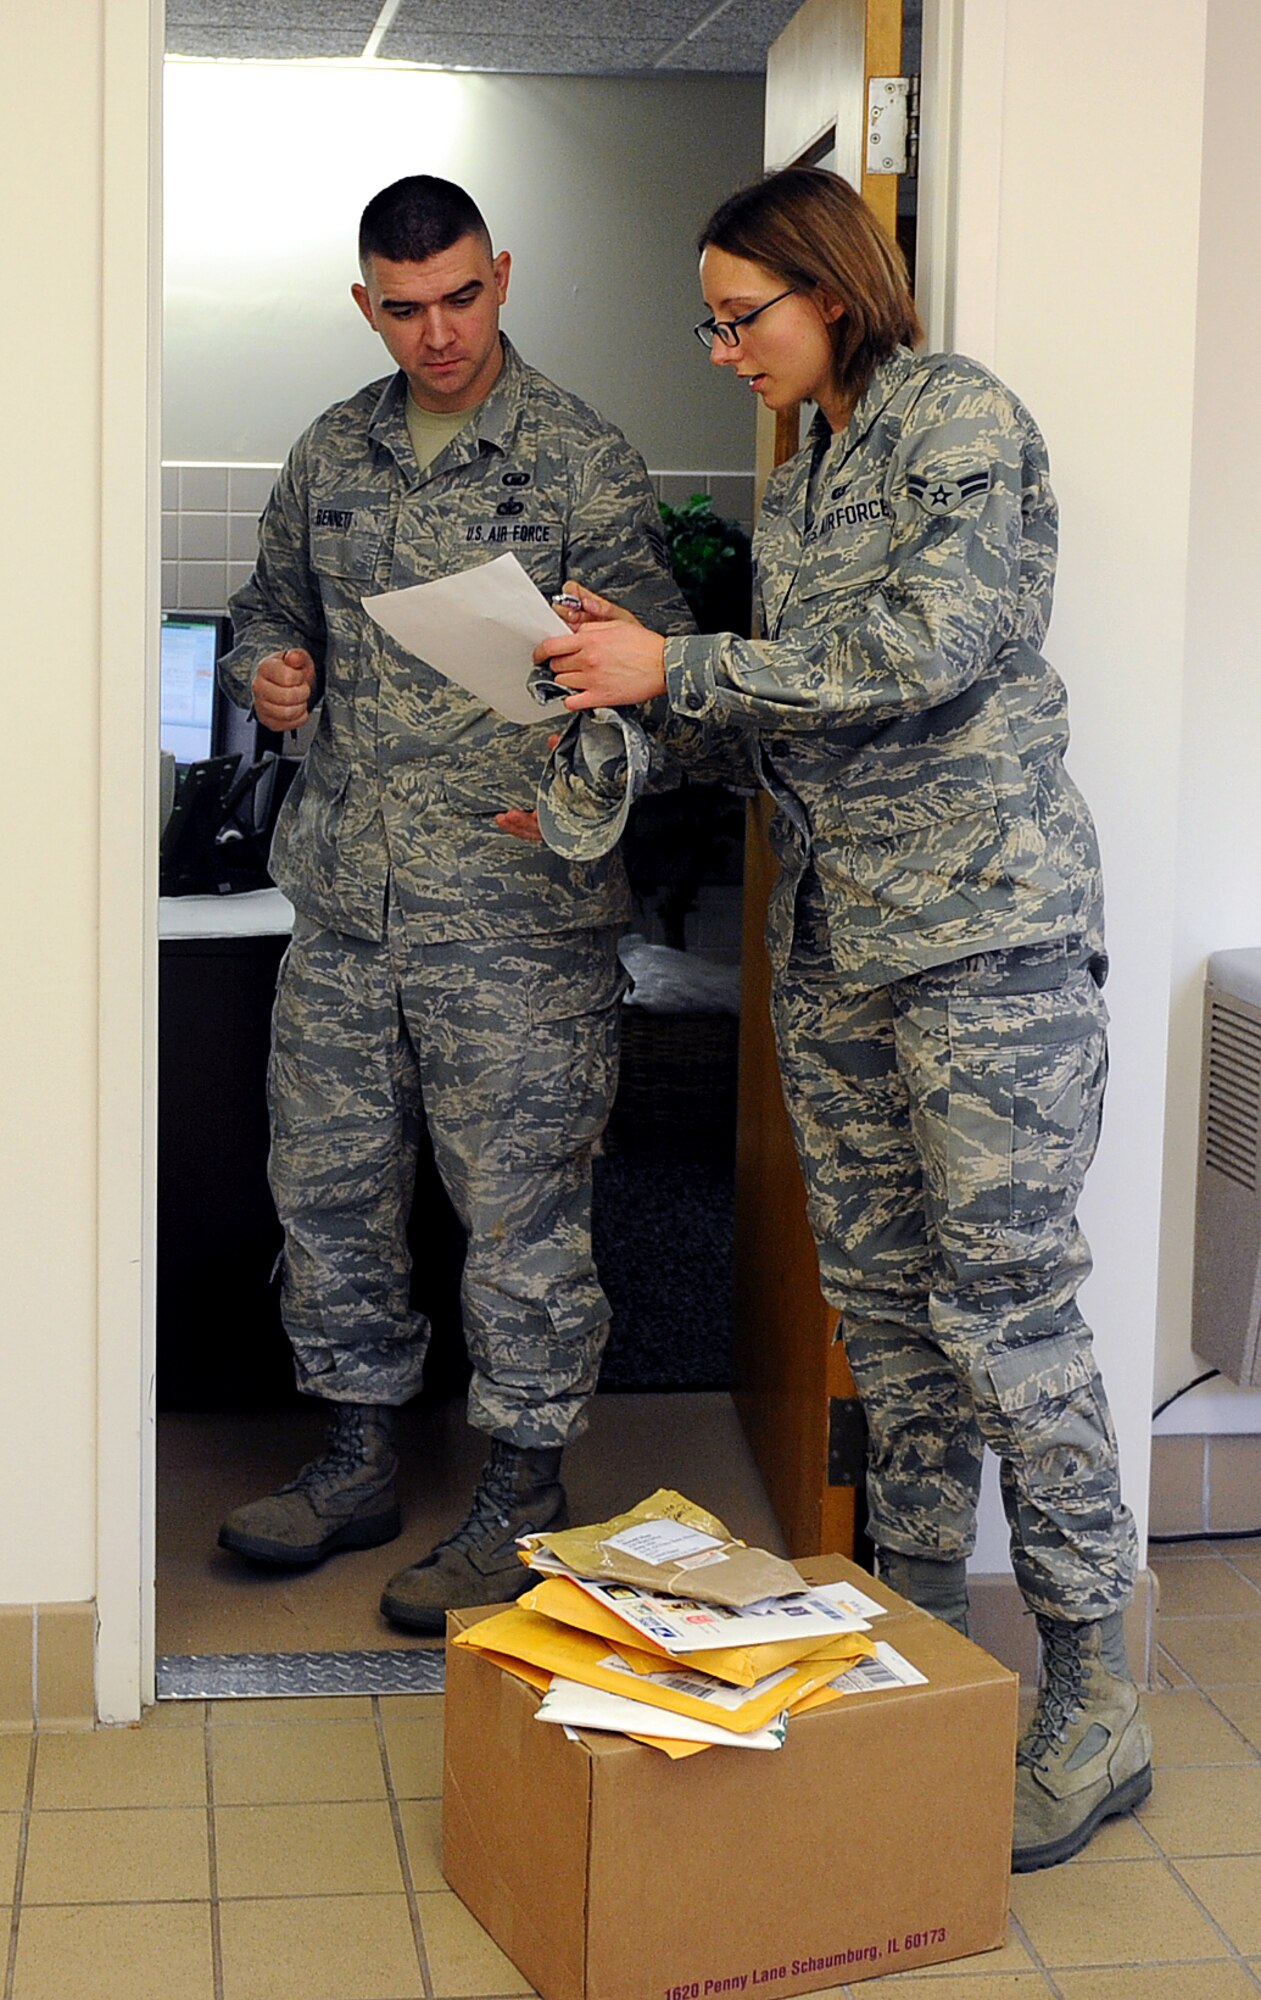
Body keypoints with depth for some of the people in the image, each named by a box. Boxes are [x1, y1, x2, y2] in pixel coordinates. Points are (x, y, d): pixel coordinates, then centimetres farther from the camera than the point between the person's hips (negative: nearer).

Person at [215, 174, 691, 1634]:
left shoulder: (582, 461, -4)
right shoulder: (333, 455, 12)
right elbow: (273, 598, 26)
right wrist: (269, 664, 3)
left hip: (517, 910, -5)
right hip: (344, 898, 6)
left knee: (521, 1204, -1)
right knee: (326, 1182, 11)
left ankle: (524, 1500, 13)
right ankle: (358, 1462, 28)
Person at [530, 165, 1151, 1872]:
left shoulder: (960, 417, -6)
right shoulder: (801, 478, 18)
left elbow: (932, 644, -19)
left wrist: (677, 669, -16)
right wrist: (605, 784, 9)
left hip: (983, 919, -8)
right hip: (833, 932, 8)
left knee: (1005, 1301, -8)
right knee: (882, 1296, 10)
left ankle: (1094, 1705, 1)